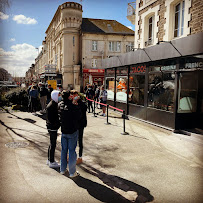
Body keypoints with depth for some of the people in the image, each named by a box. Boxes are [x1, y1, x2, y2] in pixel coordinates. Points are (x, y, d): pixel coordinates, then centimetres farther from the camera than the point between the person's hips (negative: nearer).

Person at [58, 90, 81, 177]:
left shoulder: (60, 105, -5)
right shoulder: (73, 106, -23)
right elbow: (79, 116, -12)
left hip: (63, 131, 5)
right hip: (72, 131, -5)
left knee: (64, 150, 18)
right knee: (72, 151, 5)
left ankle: (62, 169, 31)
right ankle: (72, 172, 15)